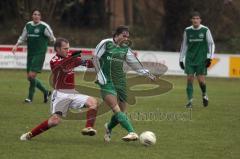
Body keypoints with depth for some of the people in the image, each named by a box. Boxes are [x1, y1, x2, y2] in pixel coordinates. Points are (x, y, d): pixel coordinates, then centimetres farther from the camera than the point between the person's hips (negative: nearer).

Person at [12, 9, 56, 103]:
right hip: (30, 53, 6)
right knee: (29, 77, 7)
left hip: (40, 54, -6)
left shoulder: (44, 27, -8)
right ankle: (46, 92, 24)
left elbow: (52, 38, -3)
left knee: (32, 75, -15)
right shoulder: (28, 25, 8)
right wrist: (16, 45, 6)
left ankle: (30, 97, -1)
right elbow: (22, 37, 19)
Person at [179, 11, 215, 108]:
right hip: (190, 59, 2)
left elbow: (211, 44, 3)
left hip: (201, 60, -2)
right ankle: (190, 101, -2)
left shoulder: (205, 30, -2)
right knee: (189, 79, -7)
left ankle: (204, 95, 24)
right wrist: (181, 59, 13)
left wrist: (209, 58, -6)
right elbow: (184, 45, 14)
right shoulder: (187, 31, 5)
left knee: (201, 80, -6)